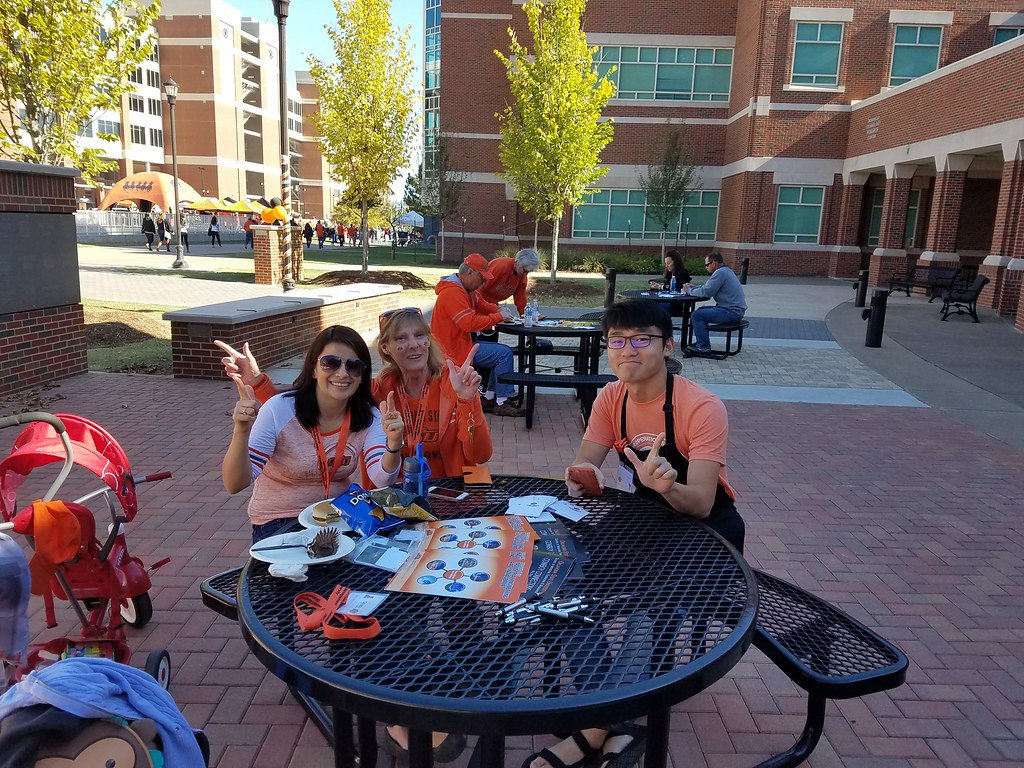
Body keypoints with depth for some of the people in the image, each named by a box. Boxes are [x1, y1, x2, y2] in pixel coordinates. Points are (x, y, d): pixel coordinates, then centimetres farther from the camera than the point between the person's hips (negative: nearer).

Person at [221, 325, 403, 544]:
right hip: (278, 525, -4)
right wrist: (241, 432, -36)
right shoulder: (280, 410, -17)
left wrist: (393, 444, -39)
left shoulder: (368, 418, -5)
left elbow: (381, 481, -20)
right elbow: (234, 485, -19)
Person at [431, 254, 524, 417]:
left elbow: (482, 304, 22)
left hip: (462, 343, 11)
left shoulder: (467, 289, 12)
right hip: (455, 350, -11)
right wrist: (498, 317, -20)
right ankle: (501, 403, -8)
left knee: (503, 351, 12)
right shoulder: (452, 292, -22)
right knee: (504, 353, -14)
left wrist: (499, 310, 1)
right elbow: (470, 323, -29)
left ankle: (489, 398, 12)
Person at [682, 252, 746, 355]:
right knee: (701, 311, 20)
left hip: (732, 312, -11)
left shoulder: (720, 273, -16)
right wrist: (692, 287, 14)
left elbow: (706, 292, -18)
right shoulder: (726, 271, 18)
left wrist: (690, 291, -3)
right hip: (734, 309, 11)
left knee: (696, 315, -12)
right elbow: (707, 287, 25)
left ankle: (703, 347, -8)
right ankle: (701, 342, 22)